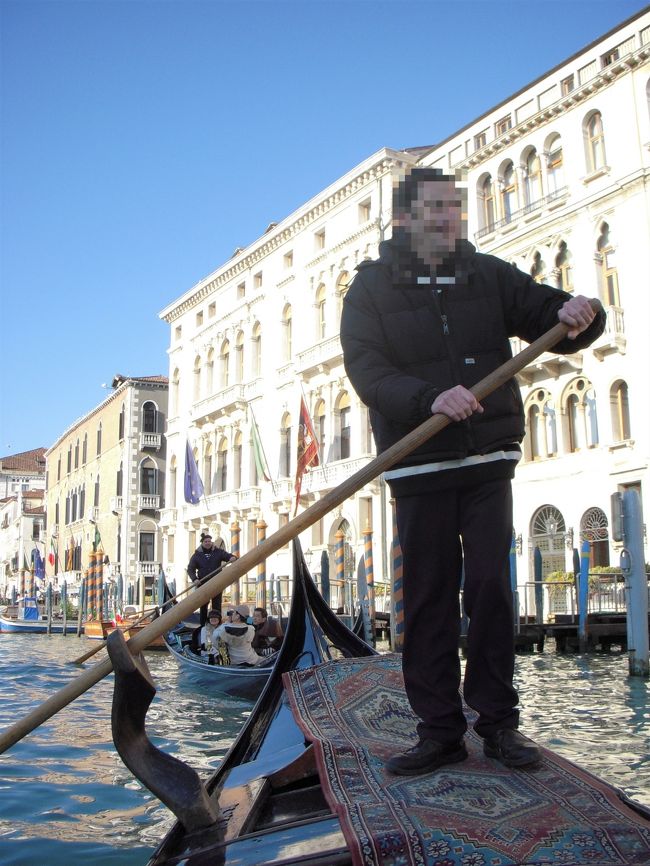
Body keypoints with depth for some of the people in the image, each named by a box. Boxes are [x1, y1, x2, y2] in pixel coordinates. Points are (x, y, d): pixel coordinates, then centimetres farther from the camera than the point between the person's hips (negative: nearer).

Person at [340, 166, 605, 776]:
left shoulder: (489, 275, 10)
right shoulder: (372, 287, 3)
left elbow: (548, 319, 7)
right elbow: (366, 370, -10)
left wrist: (577, 316, -18)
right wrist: (430, 398, -26)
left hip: (488, 458, 2)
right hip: (418, 467, -1)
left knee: (491, 586, 1)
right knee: (428, 595, 3)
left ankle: (498, 721, 12)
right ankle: (439, 729, 12)